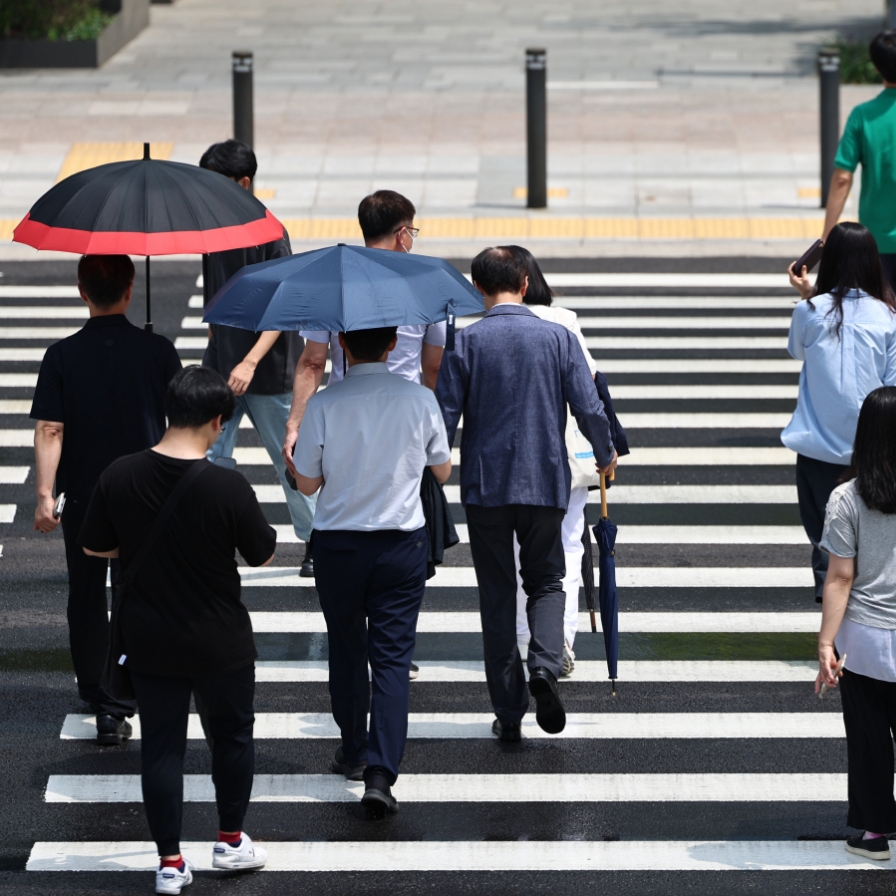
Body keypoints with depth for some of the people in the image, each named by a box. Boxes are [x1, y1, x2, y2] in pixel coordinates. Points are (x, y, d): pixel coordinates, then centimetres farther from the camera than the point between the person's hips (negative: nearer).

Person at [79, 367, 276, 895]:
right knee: (233, 733, 21)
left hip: (149, 642, 2)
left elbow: (94, 548, 0)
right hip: (220, 642, -2)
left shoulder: (120, 477, -13)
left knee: (161, 745, 12)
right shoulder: (228, 487, -23)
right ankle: (231, 841, 32)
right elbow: (264, 556, -9)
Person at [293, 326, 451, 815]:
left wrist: (292, 452, 15)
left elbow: (308, 483, -4)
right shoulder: (420, 400, -8)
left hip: (338, 545, 0)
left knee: (346, 649, 18)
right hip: (402, 542, 0)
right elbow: (442, 471, 6)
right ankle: (380, 772, -11)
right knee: (392, 656, 0)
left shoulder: (323, 405, -12)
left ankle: (353, 751, 33)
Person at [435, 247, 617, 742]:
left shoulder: (466, 342, -5)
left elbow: (445, 416, -5)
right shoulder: (558, 338, -2)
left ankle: (508, 714, 8)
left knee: (497, 595, 8)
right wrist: (605, 455, 16)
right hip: (545, 483, 1)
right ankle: (545, 664, -13)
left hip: (484, 485, 0)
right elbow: (589, 409, -3)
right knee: (546, 581, 16)